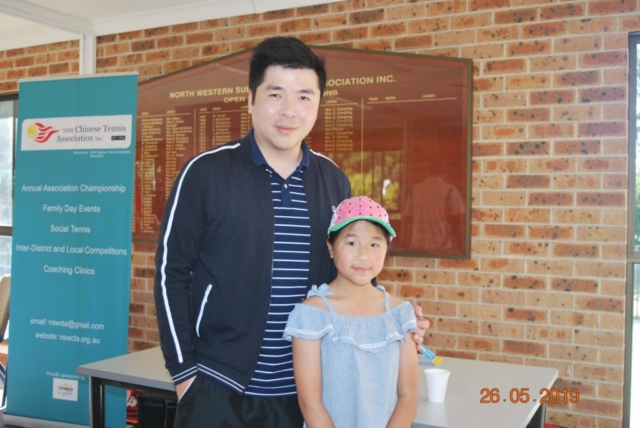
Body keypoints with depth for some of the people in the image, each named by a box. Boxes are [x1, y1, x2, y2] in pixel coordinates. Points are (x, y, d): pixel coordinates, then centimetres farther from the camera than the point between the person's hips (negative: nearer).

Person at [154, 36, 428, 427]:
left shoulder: (335, 181, 3)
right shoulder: (206, 173, -8)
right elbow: (172, 274, -5)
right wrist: (184, 371, -7)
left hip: (303, 390, 4)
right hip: (217, 387, -3)